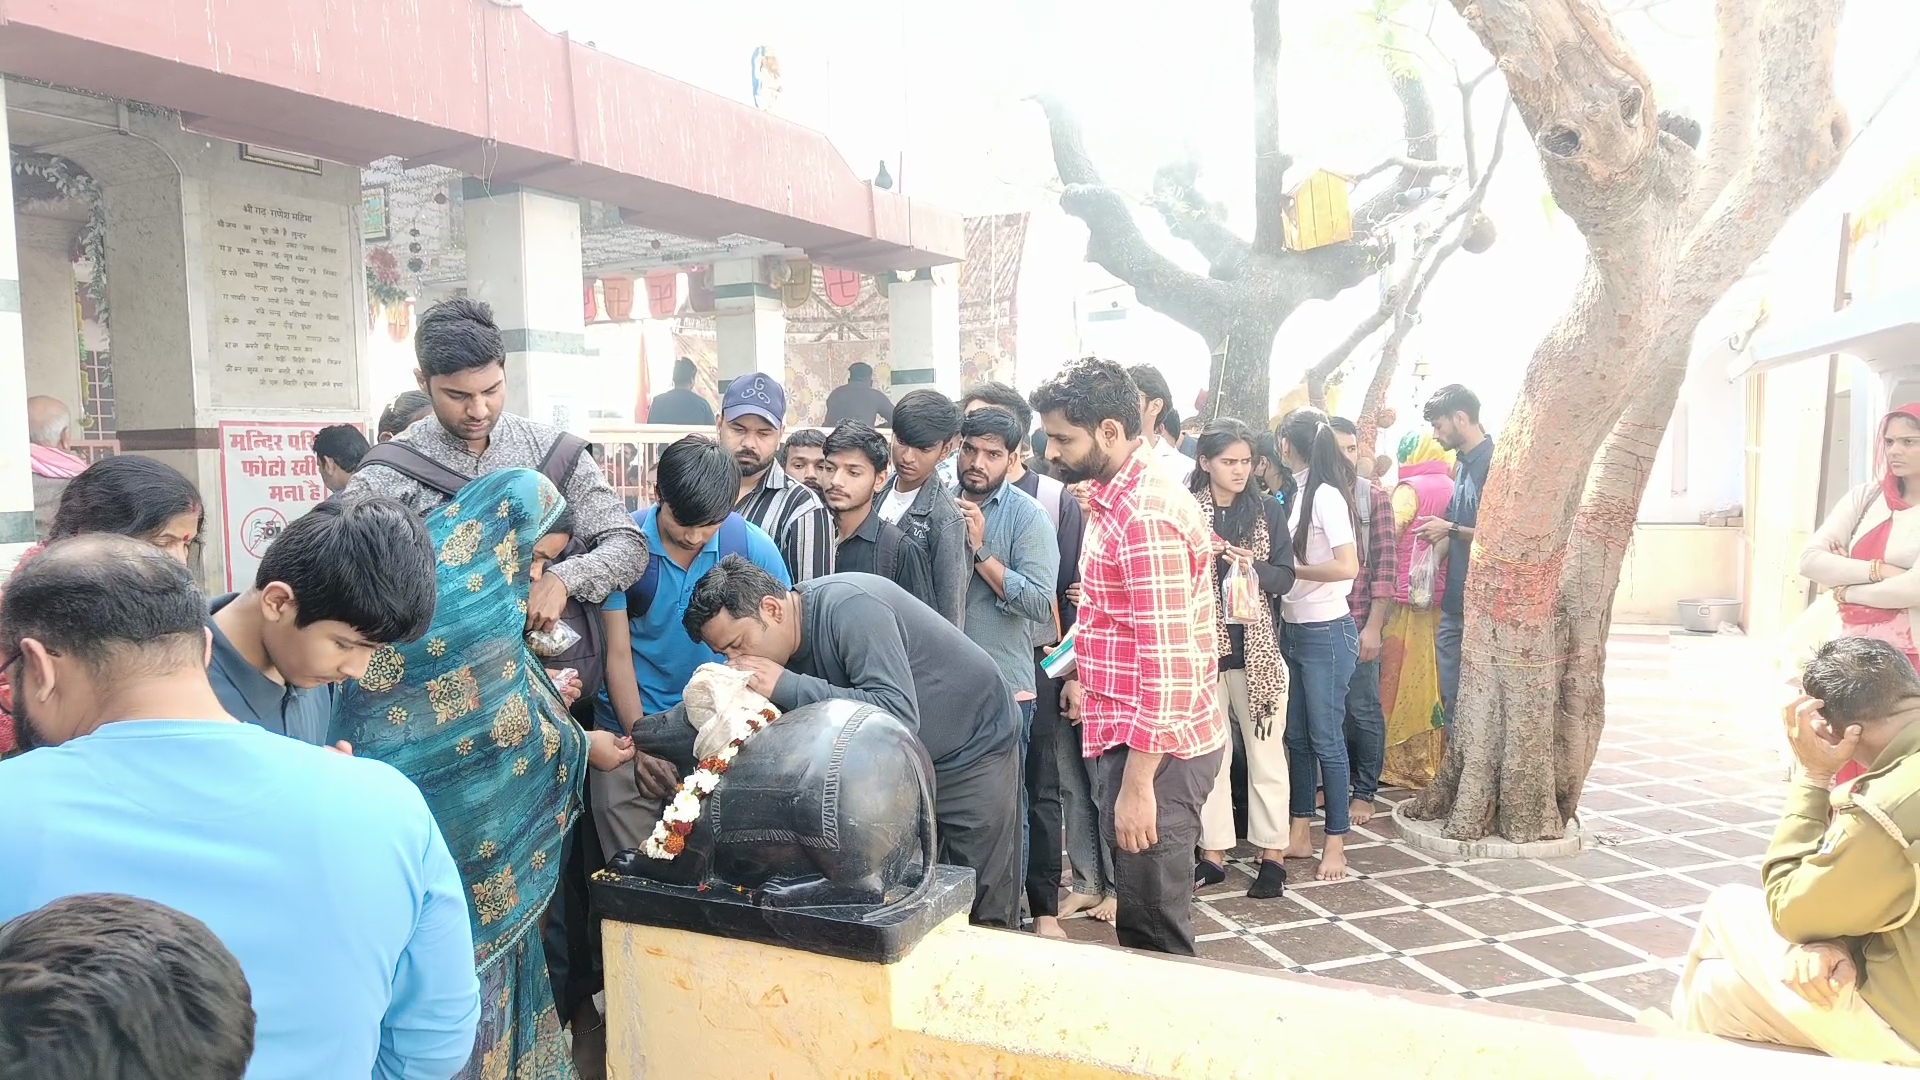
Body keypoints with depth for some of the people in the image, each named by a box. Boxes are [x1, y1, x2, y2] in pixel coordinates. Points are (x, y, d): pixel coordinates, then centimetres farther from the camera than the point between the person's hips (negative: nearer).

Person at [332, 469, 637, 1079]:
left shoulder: (438, 572, 6)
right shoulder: (474, 596, -21)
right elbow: (498, 728, -17)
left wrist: (539, 700, 16)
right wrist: (581, 746, -2)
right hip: (447, 823, -9)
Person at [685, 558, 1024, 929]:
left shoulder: (849, 606, -29)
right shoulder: (783, 648, -6)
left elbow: (899, 714, -39)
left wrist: (786, 686, -36)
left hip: (973, 749, -7)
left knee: (984, 913, 0)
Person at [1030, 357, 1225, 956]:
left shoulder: (1147, 514, -22)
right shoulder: (1118, 495, 9)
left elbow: (1168, 664, -25)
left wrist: (1137, 784, -23)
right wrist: (1088, 675, 22)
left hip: (1154, 747, -10)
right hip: (1128, 731, 10)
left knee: (1153, 926, 3)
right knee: (1138, 908, 21)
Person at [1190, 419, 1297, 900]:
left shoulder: (1268, 511, 4)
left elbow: (1285, 577, 1)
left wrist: (1252, 567, -16)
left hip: (1257, 648, 0)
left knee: (1265, 752, 6)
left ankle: (1273, 855, 16)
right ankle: (1213, 853, 19)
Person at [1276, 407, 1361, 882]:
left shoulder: (1326, 494, -15)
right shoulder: (1298, 493, 8)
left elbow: (1347, 567, -23)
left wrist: (1288, 569, -15)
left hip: (1326, 633, -8)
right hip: (1293, 629, 8)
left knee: (1326, 739, 1)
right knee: (1296, 735, 13)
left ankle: (1336, 843, 13)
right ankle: (1301, 833, 24)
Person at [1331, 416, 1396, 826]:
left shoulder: (1374, 497, 0)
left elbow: (1385, 563, -3)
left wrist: (1374, 625, -9)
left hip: (1359, 620, -2)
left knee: (1362, 708, 4)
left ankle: (1365, 792, 18)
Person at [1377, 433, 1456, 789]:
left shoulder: (1410, 488, -10)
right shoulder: (1452, 488, 7)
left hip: (1410, 600, -6)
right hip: (1443, 600, 6)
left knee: (1402, 683, 3)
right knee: (1436, 682, 12)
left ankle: (1401, 763, 10)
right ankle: (1434, 759, 19)